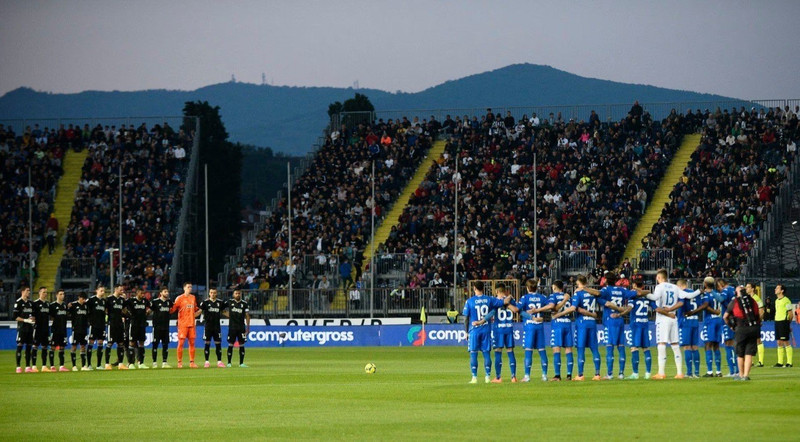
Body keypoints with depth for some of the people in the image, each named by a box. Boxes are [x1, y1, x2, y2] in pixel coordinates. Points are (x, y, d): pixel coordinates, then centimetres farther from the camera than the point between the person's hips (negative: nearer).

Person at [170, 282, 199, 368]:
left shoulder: (193, 297, 13)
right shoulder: (179, 298, -4)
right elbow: (172, 309, -6)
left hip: (191, 324, 5)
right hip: (183, 324, -5)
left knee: (192, 343, 4)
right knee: (181, 343, -5)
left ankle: (192, 362, 9)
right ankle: (179, 362, 0)